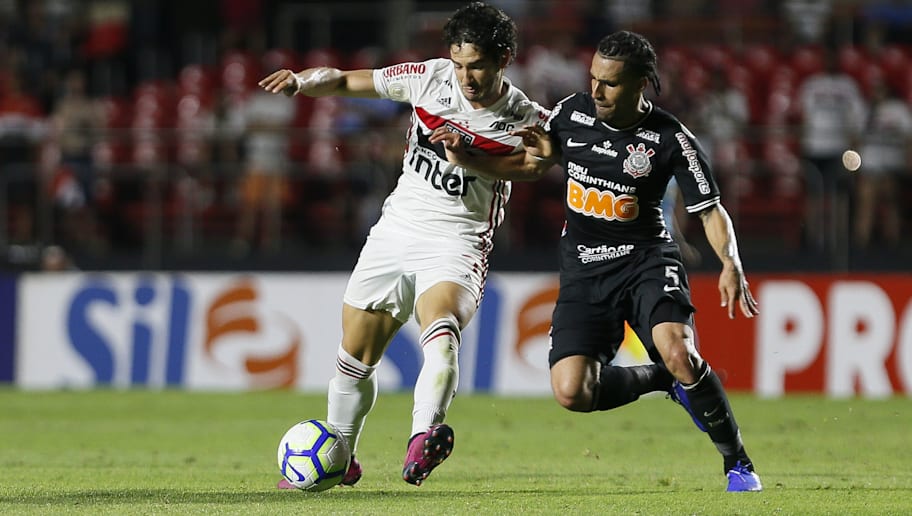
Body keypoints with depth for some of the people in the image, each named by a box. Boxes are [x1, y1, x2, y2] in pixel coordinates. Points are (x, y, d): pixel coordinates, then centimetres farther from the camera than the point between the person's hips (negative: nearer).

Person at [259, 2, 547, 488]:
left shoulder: (525, 121, -11)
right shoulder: (430, 78, -3)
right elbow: (344, 81, 4)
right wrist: (302, 80, -18)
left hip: (456, 244, -4)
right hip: (396, 228, 4)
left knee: (441, 330, -34)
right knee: (354, 357, 10)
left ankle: (423, 439, -53)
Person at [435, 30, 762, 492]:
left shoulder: (670, 139, -12)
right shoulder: (572, 112, -1)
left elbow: (711, 211, -8)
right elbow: (534, 165, 17)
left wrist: (731, 266, -26)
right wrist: (467, 160, 3)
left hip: (646, 260, -4)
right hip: (584, 269, 4)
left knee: (678, 354, -31)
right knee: (571, 393, -14)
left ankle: (737, 462, -10)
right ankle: (661, 380, 16)